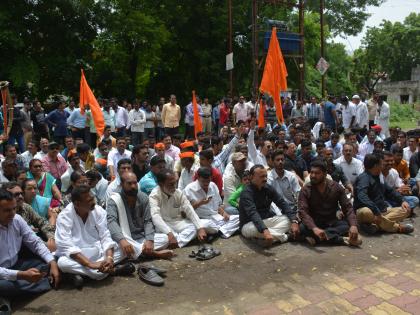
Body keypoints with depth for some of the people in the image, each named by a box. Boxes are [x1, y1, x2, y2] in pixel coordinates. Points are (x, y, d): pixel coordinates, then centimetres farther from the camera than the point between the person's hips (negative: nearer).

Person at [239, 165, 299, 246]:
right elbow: (252, 214, -36)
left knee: (290, 219, -10)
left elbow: (282, 203, -5)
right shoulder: (247, 193, -22)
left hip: (266, 220, 6)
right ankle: (284, 237, -20)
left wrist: (294, 221, -20)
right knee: (254, 229, -40)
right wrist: (265, 231, -50)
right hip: (249, 224, -6)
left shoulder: (268, 188, -2)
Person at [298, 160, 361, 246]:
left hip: (332, 223, 2)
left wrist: (354, 225, -27)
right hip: (314, 223, -2)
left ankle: (316, 238, -28)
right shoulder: (306, 190, -12)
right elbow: (303, 212, -23)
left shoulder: (336, 187, -4)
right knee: (303, 228, -34)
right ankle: (343, 239, -31)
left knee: (348, 226, -26)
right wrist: (314, 228, -42)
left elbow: (347, 208, -6)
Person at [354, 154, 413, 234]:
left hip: (382, 210, 9)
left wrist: (401, 201, 8)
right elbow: (362, 196, -31)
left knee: (405, 210, 0)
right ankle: (397, 227, -22)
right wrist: (376, 211, -38)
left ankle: (376, 225, -24)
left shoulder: (378, 177, 14)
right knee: (366, 212, -41)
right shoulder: (364, 177, -14)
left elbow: (390, 191, 26)